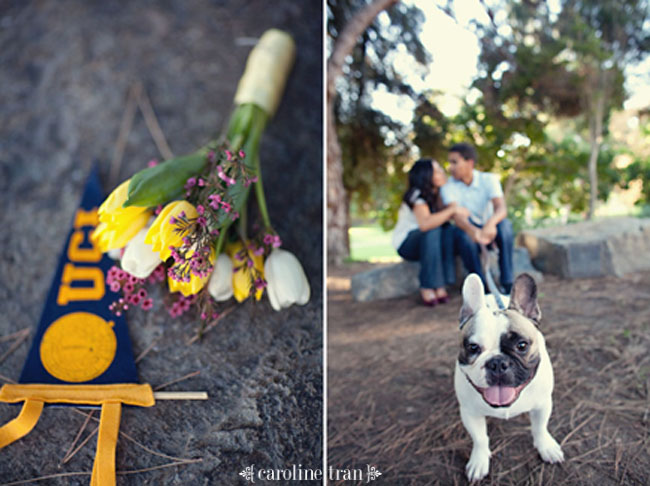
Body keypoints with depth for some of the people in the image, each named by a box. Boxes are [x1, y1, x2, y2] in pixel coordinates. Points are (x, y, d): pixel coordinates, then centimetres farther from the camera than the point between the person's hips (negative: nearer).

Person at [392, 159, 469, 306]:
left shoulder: (438, 194, 1)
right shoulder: (417, 196, -24)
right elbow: (425, 224, -41)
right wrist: (452, 210, -37)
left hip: (426, 242, 6)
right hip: (405, 243, -6)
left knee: (447, 229, -24)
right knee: (433, 231, -34)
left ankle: (441, 286, -26)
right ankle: (427, 287, -30)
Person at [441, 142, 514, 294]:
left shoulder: (489, 179, -10)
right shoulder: (448, 187, -12)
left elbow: (501, 208, -27)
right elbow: (457, 216, -29)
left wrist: (491, 223, -52)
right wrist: (474, 231, -52)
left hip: (489, 231, 1)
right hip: (468, 239, -1)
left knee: (504, 224, -30)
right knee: (461, 231, -34)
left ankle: (507, 283, -25)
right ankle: (482, 286, -24)